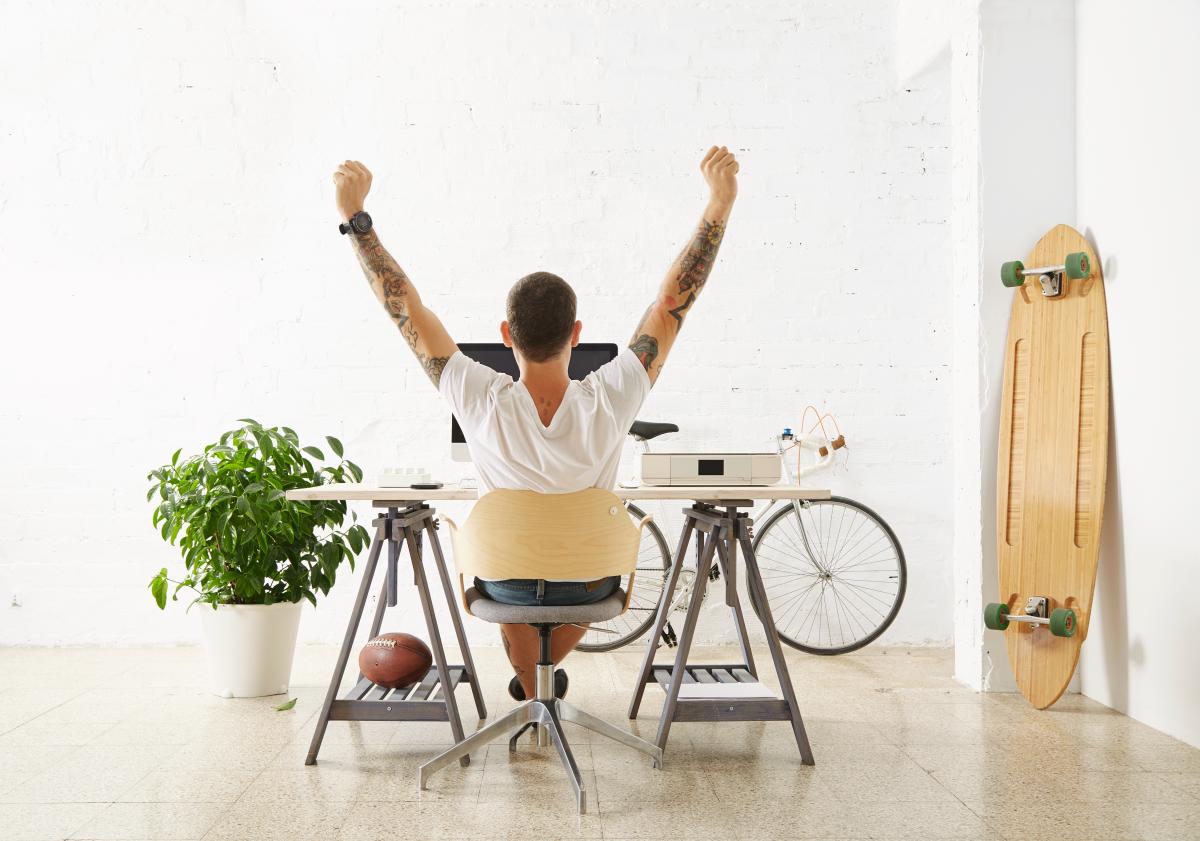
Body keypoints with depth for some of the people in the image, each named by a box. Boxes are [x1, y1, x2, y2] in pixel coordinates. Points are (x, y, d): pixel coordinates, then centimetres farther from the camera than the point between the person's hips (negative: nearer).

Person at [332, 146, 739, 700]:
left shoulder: (482, 405, -32)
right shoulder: (610, 402, -31)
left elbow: (404, 304, -25)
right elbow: (675, 299, -23)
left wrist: (354, 216, -20)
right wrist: (720, 203, -19)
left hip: (504, 583, 0)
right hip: (591, 585, 1)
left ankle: (530, 684, 47)